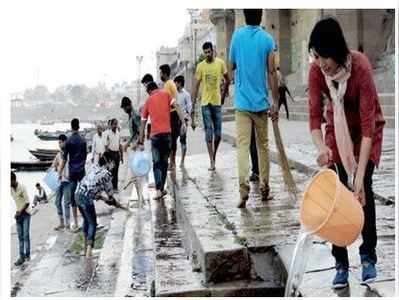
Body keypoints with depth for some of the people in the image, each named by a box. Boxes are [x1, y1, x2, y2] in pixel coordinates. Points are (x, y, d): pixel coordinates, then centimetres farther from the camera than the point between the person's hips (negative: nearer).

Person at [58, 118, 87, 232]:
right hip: (82, 170, 4)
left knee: (73, 197, -2)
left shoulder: (69, 141, -8)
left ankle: (75, 223, -4)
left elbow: (64, 159, -8)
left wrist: (60, 173, -2)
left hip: (72, 171, -4)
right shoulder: (83, 140, 4)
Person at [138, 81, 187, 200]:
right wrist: (183, 122, -11)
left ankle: (158, 190, -11)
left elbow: (143, 124, 15)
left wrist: (141, 142, 21)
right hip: (167, 133, 0)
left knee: (156, 163, 4)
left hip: (155, 135, 0)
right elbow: (176, 106, -6)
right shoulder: (166, 94, 11)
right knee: (164, 162, 12)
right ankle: (161, 189, 13)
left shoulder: (148, 101, 14)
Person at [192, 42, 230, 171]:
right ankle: (212, 162, -1)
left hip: (217, 102, 1)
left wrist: (223, 95, 10)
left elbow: (227, 80, 14)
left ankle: (214, 155, 26)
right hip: (205, 103, -1)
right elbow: (196, 87, -1)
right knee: (209, 133, -4)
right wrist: (193, 106, -4)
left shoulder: (220, 63, 0)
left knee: (218, 134, 4)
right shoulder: (200, 66, -2)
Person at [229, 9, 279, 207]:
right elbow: (271, 72, -6)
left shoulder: (237, 36, 2)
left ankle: (244, 189, -17)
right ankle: (264, 188, 18)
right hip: (261, 102, 0)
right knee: (263, 145, 12)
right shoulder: (267, 39, -2)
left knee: (243, 145, -4)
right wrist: (275, 103, -4)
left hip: (242, 102, 0)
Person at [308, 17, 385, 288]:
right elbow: (314, 115, -18)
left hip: (365, 128, -3)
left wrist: (360, 176, -39)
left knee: (363, 189, -14)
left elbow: (368, 123, -34)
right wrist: (321, 147, -40)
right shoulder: (316, 70, -22)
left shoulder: (360, 67, -33)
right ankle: (341, 263, 2)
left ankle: (369, 256, 4)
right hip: (337, 128, 3)